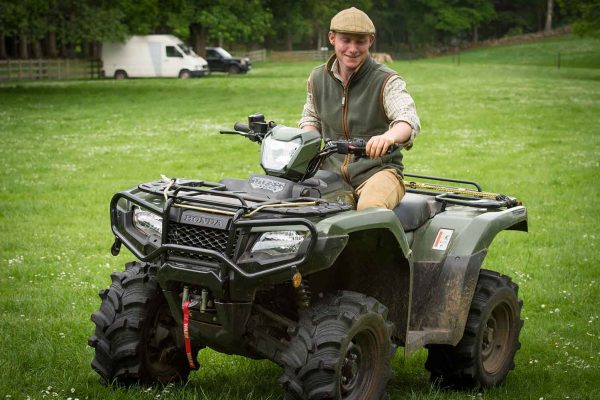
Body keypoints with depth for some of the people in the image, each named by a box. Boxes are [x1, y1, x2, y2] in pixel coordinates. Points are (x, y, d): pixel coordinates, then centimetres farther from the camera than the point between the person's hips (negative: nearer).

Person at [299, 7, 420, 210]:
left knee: (370, 207, -37)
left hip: (378, 170, -4)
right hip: (332, 172, 5)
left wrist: (389, 136, -48)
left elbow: (409, 120, -24)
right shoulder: (318, 78, 11)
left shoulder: (386, 81, -7)